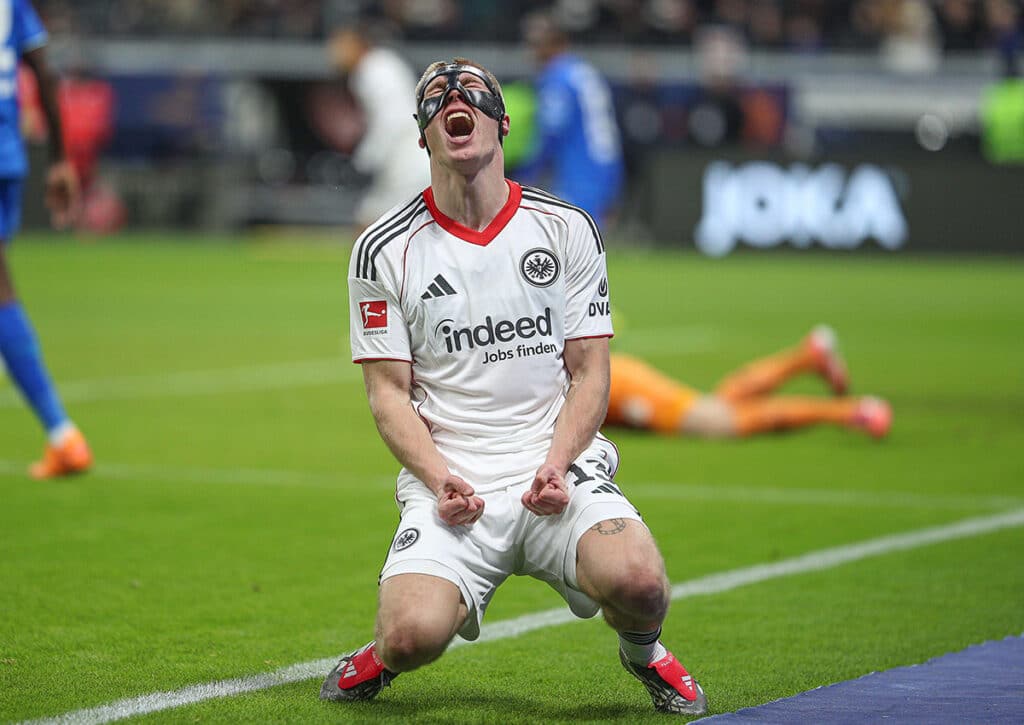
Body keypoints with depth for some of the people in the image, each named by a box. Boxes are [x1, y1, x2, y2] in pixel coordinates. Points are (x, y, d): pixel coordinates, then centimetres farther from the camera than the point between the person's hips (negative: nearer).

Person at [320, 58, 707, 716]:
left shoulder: (567, 230, 7)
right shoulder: (386, 249, 4)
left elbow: (589, 373, 6)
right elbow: (388, 391, 3)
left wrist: (556, 465, -12)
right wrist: (439, 478, -14)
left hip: (560, 469, 1)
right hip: (449, 483, -1)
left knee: (637, 582, -29)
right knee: (414, 634, -28)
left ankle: (644, 651, 7)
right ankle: (385, 656, 10)